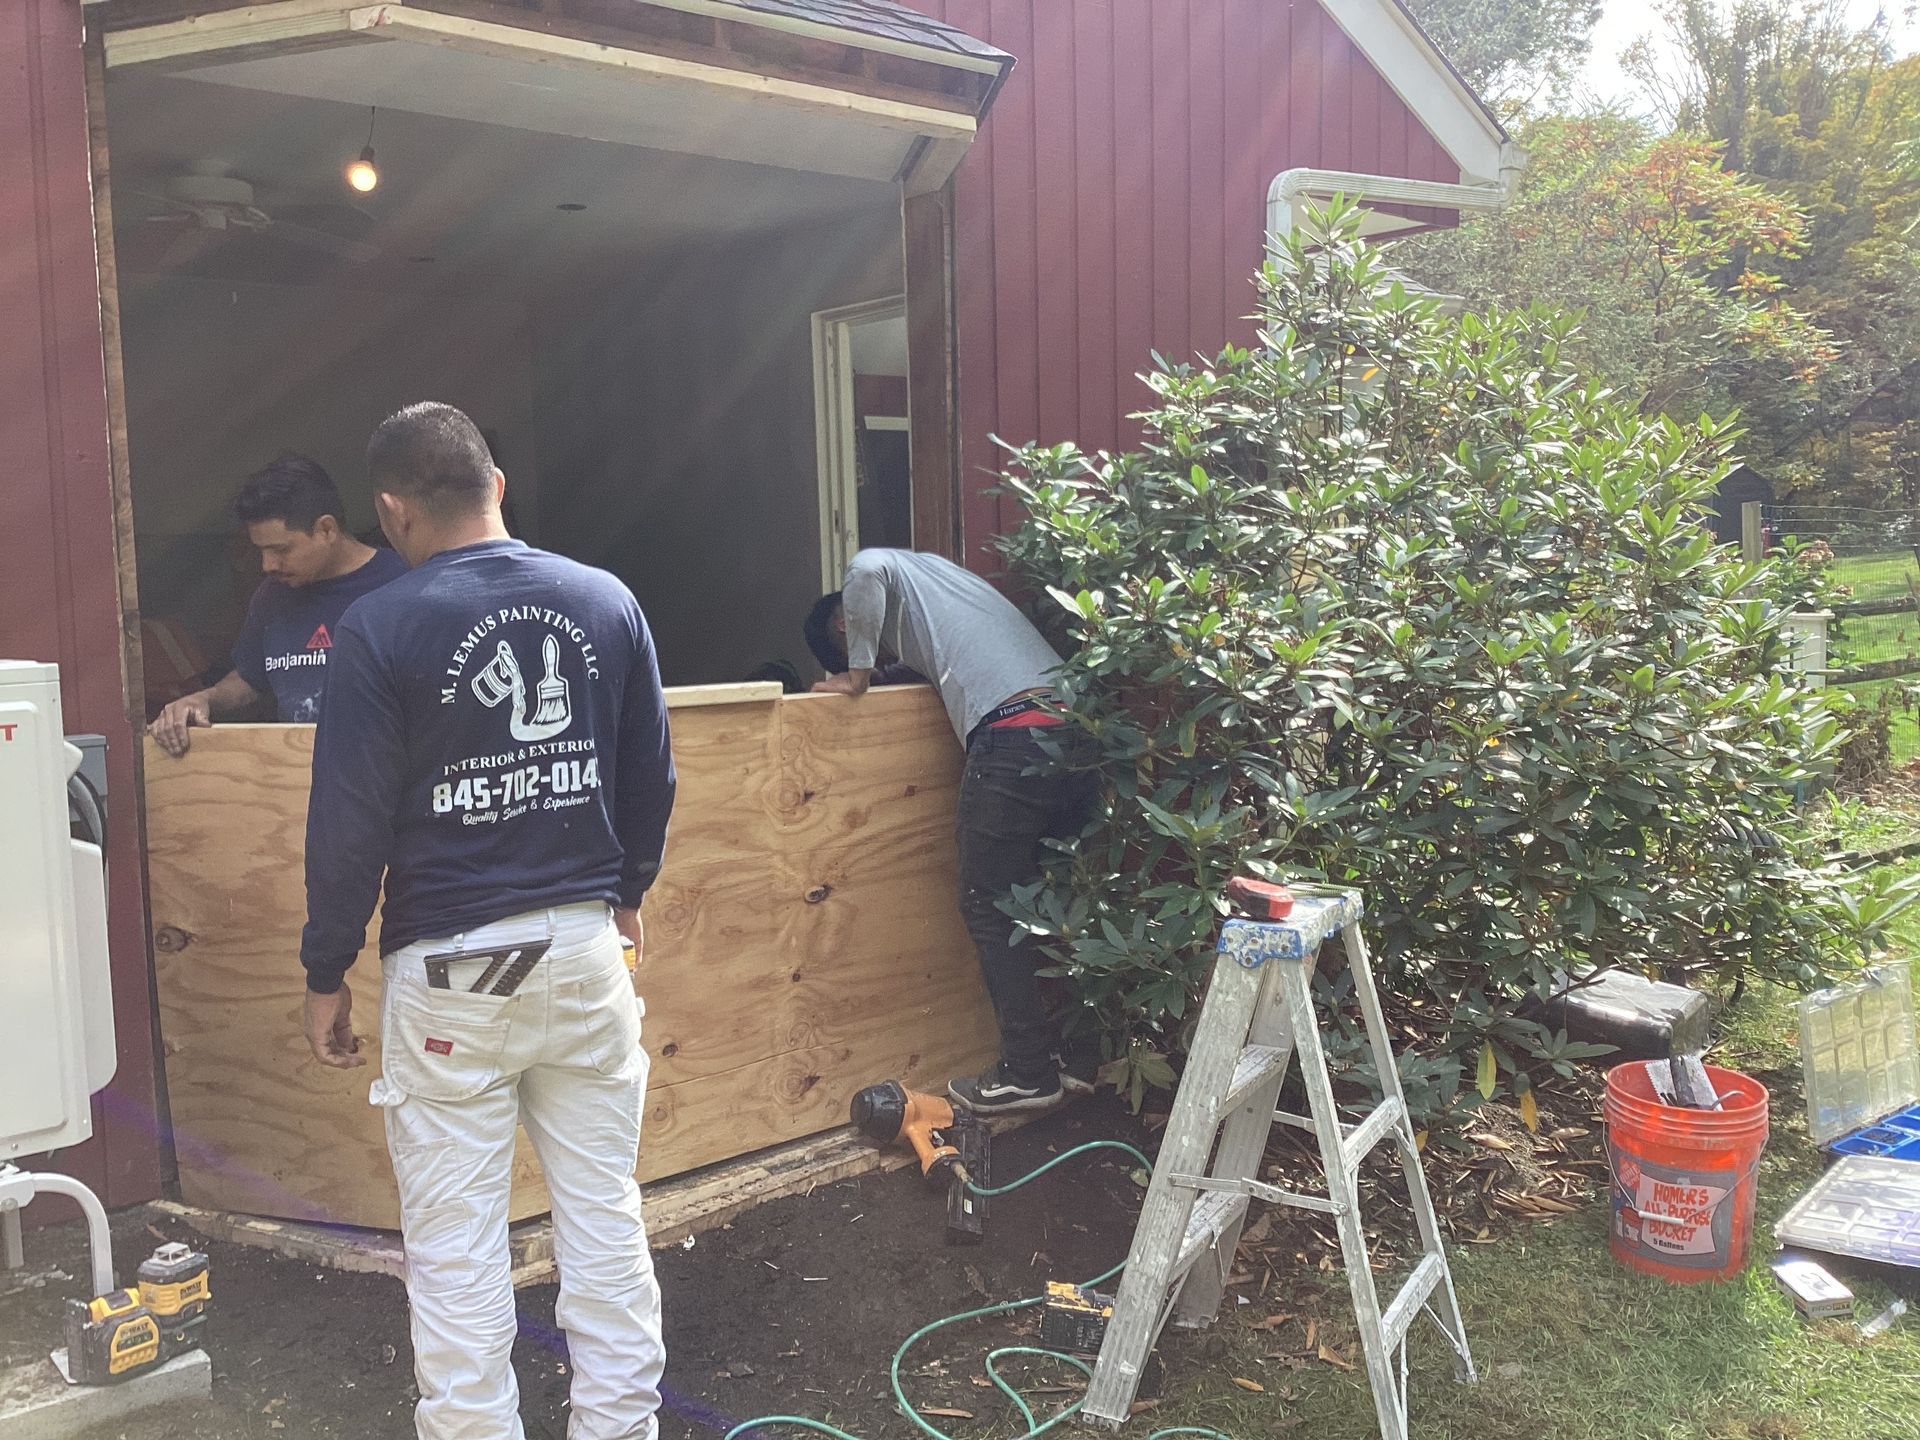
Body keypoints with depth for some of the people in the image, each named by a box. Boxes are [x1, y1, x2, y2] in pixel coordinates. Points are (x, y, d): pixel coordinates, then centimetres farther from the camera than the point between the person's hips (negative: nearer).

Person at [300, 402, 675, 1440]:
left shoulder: (379, 630, -11)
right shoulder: (606, 602, 1)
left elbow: (349, 822, -9)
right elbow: (651, 777, 9)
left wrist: (326, 975, 3)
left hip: (451, 966, -4)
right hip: (588, 946, 4)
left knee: (454, 1242, 9)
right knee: (606, 1216, 13)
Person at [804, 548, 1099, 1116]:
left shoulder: (877, 570, 12)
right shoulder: (932, 576, 36)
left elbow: (868, 571, -13)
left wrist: (855, 675, -3)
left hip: (1013, 736, -8)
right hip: (1077, 730, 9)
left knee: (991, 911, 3)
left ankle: (1029, 1073, 7)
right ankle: (1076, 1054, 23)